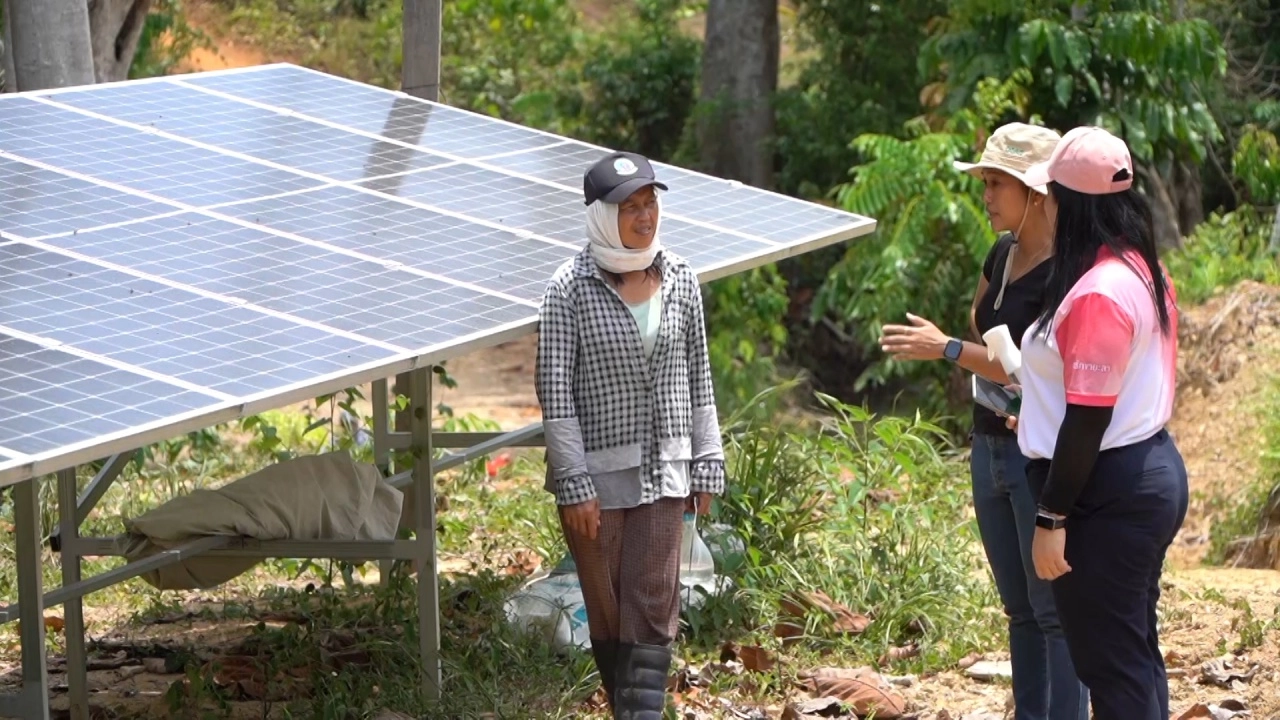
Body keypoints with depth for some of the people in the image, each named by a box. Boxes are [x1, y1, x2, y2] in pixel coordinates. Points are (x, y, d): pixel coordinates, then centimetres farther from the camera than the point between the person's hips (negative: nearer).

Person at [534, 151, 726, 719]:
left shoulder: (680, 279, 3)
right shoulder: (570, 288, -9)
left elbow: (698, 379, 10)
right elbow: (554, 390, -9)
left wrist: (707, 466, 8)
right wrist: (574, 484, -12)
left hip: (663, 470, 3)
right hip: (596, 471, -2)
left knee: (653, 608, -4)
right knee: (607, 611, 6)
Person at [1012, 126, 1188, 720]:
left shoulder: (1097, 294, -21)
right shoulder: (1143, 271, 9)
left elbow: (1087, 420, -22)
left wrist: (1052, 519, -18)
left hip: (1108, 492, -10)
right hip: (1152, 470, 10)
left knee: (1109, 663, -3)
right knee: (1137, 654, 17)